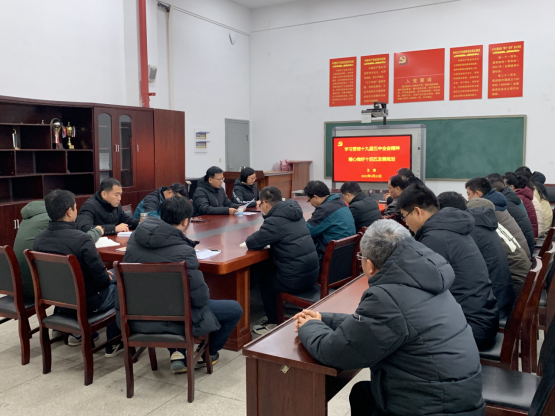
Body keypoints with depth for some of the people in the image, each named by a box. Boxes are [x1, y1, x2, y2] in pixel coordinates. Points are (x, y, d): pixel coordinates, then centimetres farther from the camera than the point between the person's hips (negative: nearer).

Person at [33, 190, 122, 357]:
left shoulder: (39, 239, -7)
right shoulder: (82, 239, -28)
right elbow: (101, 280, -23)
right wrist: (108, 276, 2)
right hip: (86, 304, -7)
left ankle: (79, 333, 38)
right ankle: (114, 343, 22)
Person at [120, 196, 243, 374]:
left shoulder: (136, 236, -5)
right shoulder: (183, 251, -25)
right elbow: (200, 298, -19)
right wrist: (206, 292, 3)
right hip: (171, 319, -6)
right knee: (235, 309, 9)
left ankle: (177, 355, 26)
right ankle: (208, 354, 32)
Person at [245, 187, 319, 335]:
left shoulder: (275, 220, -16)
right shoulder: (295, 214, 10)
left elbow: (251, 243, -14)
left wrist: (260, 235, 6)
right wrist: (267, 240, 14)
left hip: (296, 279, -8)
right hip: (311, 274, 8)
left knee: (263, 278, 19)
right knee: (269, 268, 26)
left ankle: (273, 323, 27)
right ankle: (276, 316, 32)